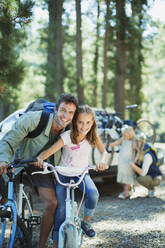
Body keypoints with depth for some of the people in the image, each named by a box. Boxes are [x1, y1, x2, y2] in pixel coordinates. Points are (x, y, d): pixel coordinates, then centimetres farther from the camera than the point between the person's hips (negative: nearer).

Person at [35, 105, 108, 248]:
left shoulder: (93, 136, -9)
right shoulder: (67, 136, -22)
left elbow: (104, 151, -10)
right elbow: (50, 151, -29)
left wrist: (102, 161, -33)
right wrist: (39, 158, -50)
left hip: (82, 174, 2)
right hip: (64, 175, -2)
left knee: (93, 193, -28)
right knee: (61, 209, -10)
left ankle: (86, 222, -2)